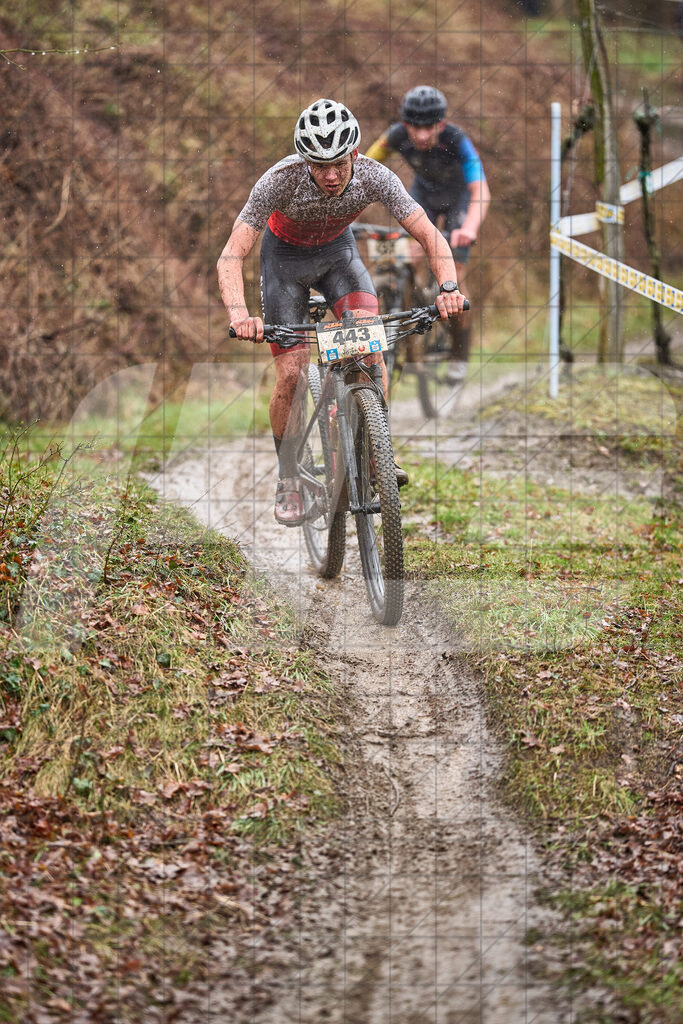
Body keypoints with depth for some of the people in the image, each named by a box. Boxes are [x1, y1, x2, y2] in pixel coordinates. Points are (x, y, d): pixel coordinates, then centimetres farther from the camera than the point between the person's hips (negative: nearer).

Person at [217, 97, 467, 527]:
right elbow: (232, 257, -39)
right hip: (286, 255, -2)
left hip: (338, 250, 2)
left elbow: (431, 237, -29)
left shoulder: (374, 176, -31)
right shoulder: (281, 180, -37)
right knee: (292, 374, -11)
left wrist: (449, 287, -48)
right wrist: (239, 314, -57)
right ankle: (289, 481, 8)